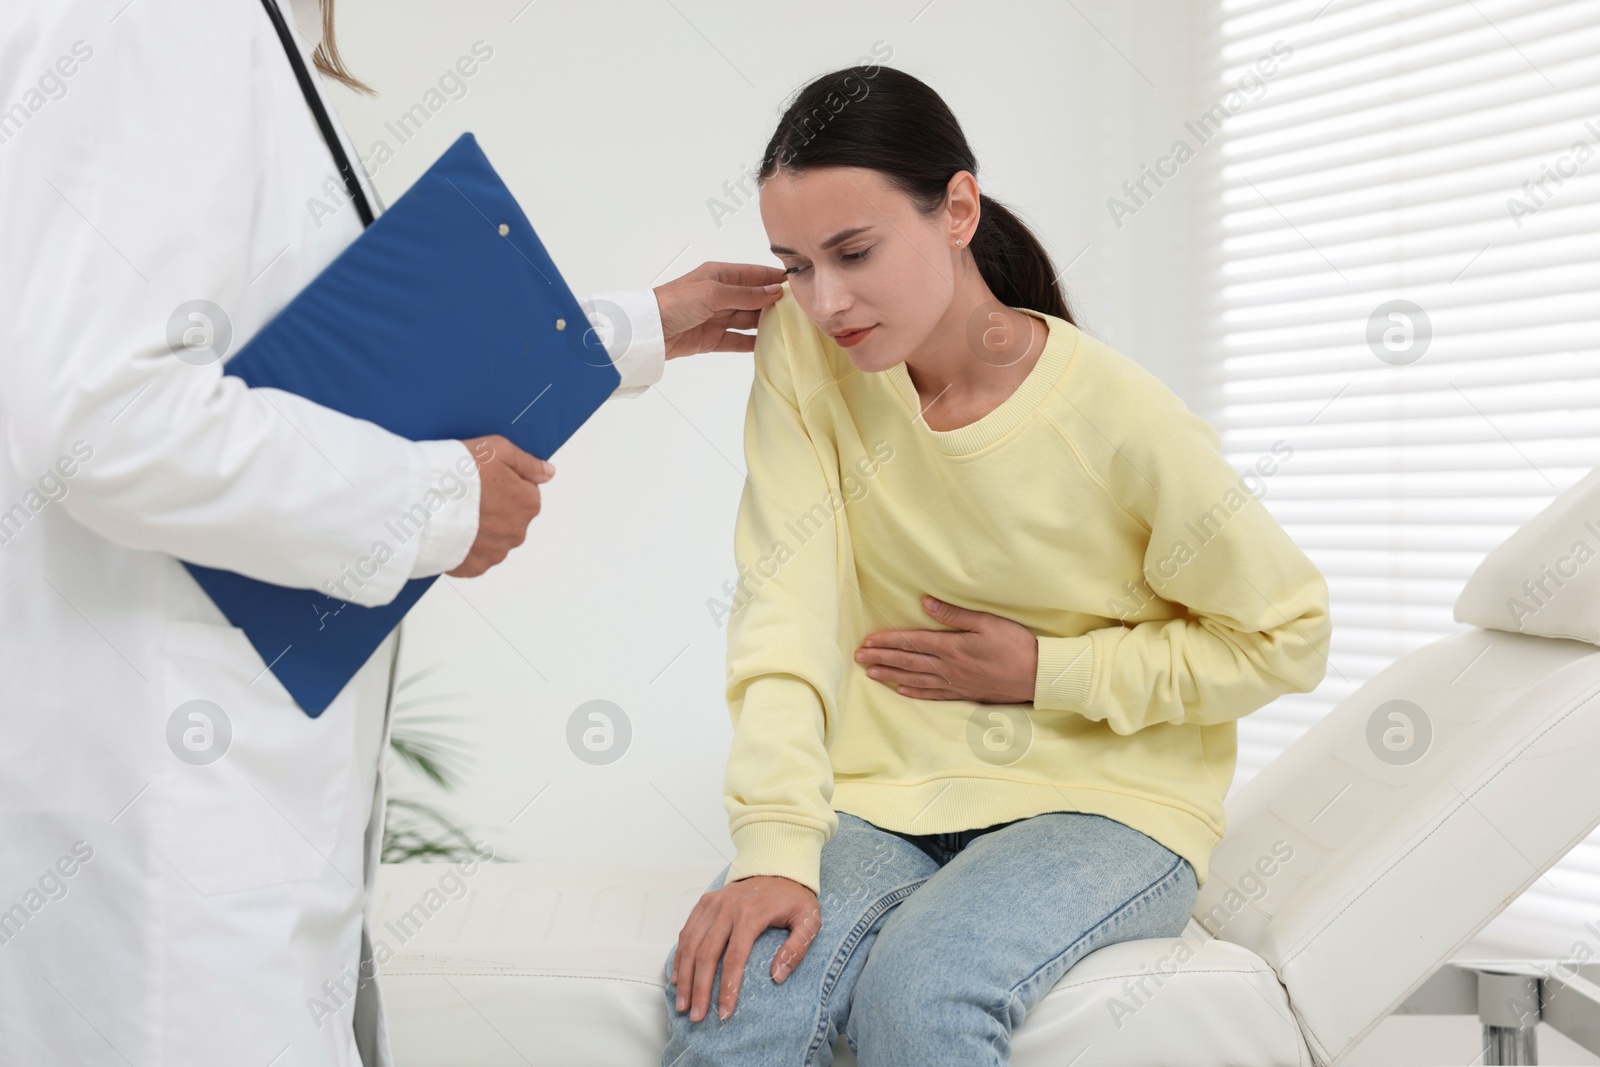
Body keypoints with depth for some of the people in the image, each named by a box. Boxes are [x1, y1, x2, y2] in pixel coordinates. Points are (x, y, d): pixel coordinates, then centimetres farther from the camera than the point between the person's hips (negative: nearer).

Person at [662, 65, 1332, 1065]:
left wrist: (1042, 672, -11)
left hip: (1104, 803, -2)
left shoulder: (1119, 418, -15)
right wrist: (776, 848, -26)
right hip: (886, 802, 2)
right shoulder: (804, 354, -6)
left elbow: (1285, 635, -4)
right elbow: (787, 608, -14)